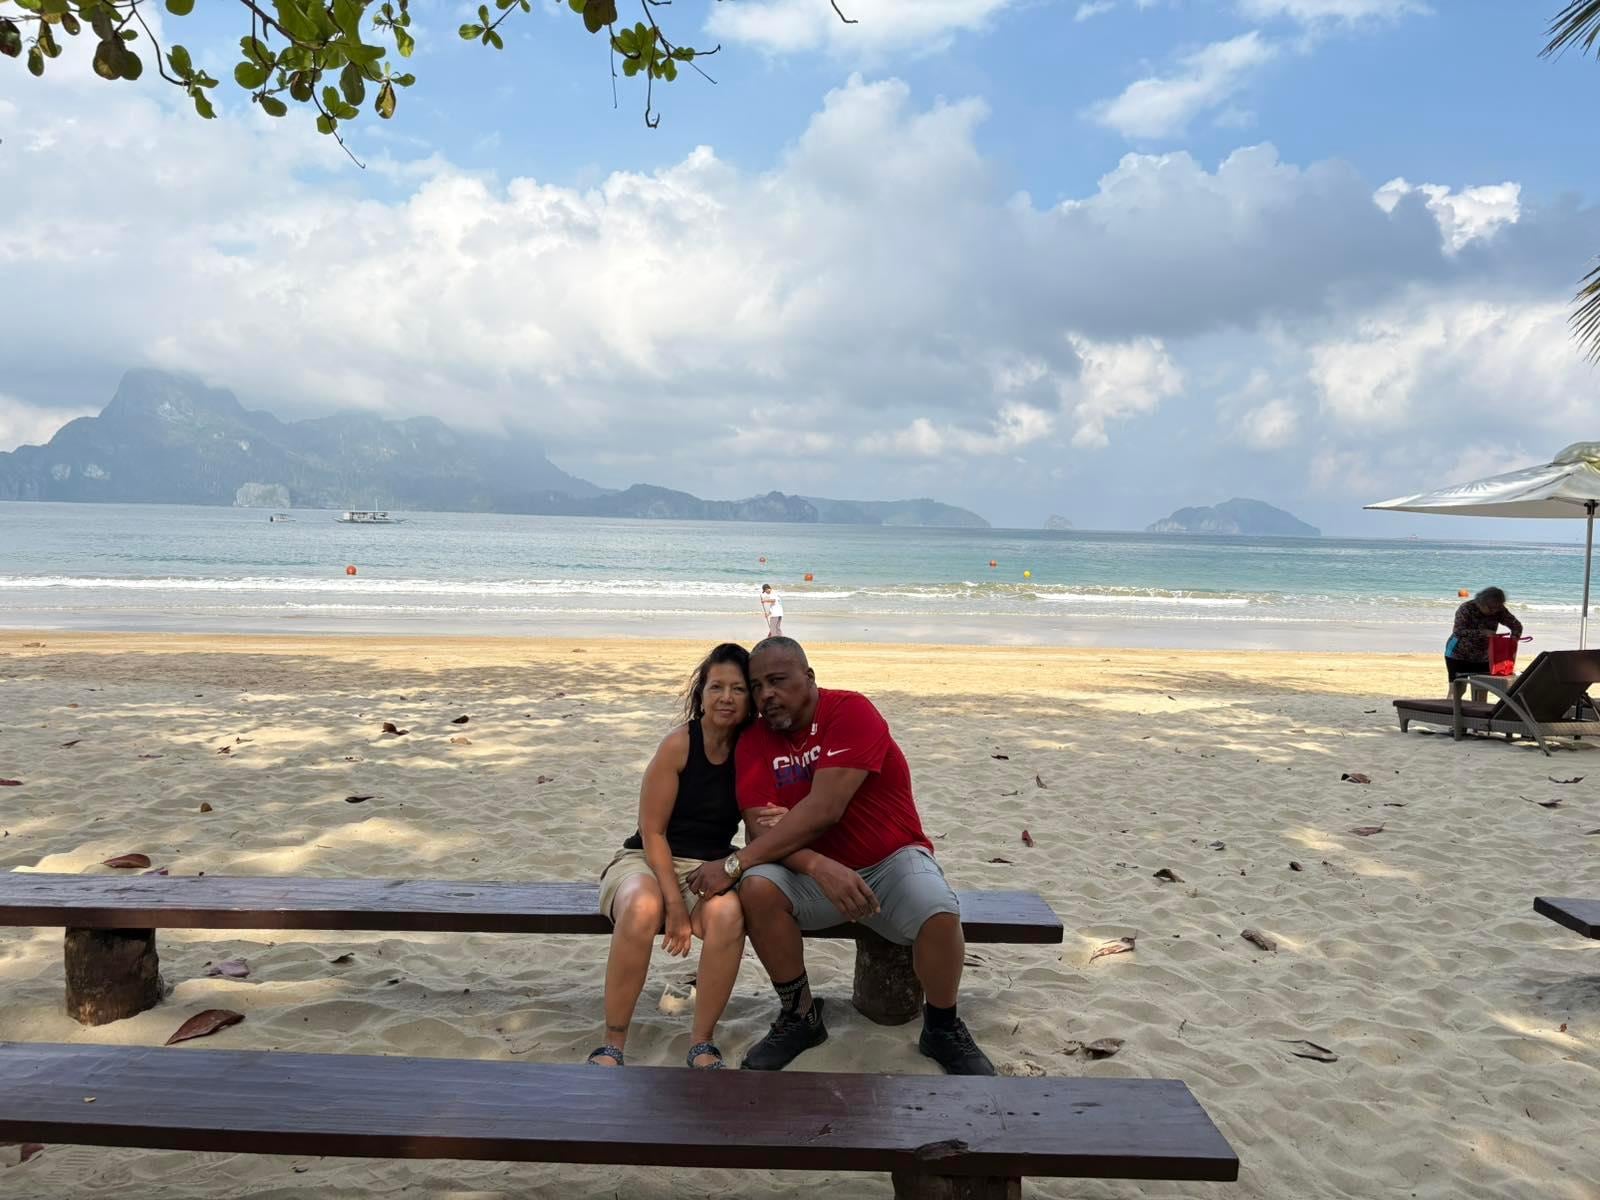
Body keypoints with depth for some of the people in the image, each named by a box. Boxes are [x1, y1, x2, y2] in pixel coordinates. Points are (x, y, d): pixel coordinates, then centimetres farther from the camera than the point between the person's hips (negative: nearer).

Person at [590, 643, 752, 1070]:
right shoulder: (679, 743, -11)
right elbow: (652, 831, -10)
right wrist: (675, 903, -18)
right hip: (648, 860, -2)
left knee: (727, 914, -33)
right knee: (642, 909, -37)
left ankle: (703, 1044, -16)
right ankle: (612, 1045, -22)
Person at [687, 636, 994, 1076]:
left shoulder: (852, 711, -17)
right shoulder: (754, 741, -2)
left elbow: (824, 810, -27)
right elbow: (764, 828, -13)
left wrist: (734, 865, -26)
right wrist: (819, 867, -33)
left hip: (892, 860, -3)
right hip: (812, 870, 3)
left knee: (940, 915, -31)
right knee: (758, 888, -27)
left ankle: (942, 1030, 0)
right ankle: (799, 1016, -4)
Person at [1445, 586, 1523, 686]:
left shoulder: (1499, 610, -9)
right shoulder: (1466, 609, -21)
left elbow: (1516, 625, -2)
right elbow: (1458, 631, -32)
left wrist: (1514, 638, -24)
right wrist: (1482, 633, -41)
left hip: (1482, 658, 4)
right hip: (1458, 655, -4)